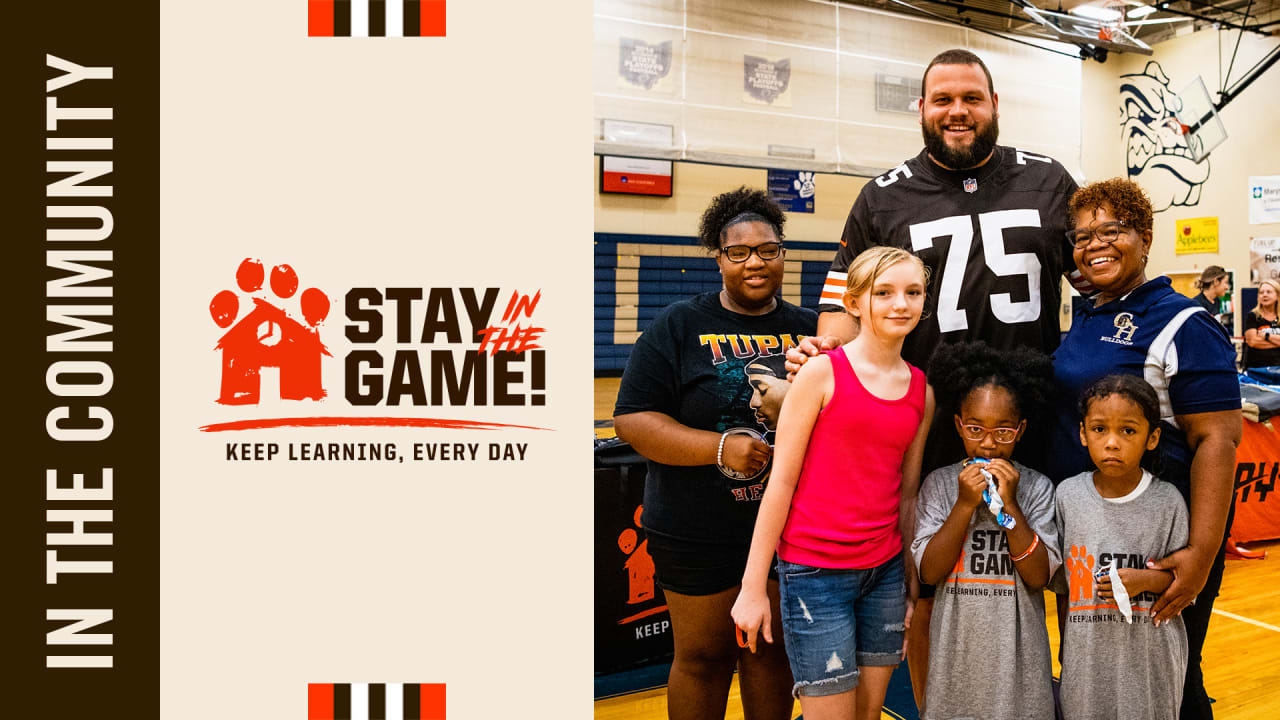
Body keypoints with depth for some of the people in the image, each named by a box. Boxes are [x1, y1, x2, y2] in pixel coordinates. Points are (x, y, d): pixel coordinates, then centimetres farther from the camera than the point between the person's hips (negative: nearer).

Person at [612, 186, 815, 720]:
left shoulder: (808, 330, 6)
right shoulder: (678, 327, -5)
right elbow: (631, 419, -11)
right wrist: (720, 447, -23)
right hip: (700, 532, -3)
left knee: (772, 650, 16)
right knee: (703, 656, 10)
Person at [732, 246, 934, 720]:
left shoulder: (921, 391, 6)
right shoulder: (823, 372, -10)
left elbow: (907, 494, 13)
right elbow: (781, 481, -9)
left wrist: (913, 586, 15)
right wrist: (753, 587, -9)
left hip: (885, 570, 5)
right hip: (815, 571, -5)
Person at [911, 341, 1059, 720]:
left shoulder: (1037, 487, -4)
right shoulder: (939, 484, -4)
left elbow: (1039, 576, -11)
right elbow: (929, 571, -10)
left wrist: (1009, 504, -18)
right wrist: (965, 504, -18)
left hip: (1017, 647, 0)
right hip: (957, 645, 1)